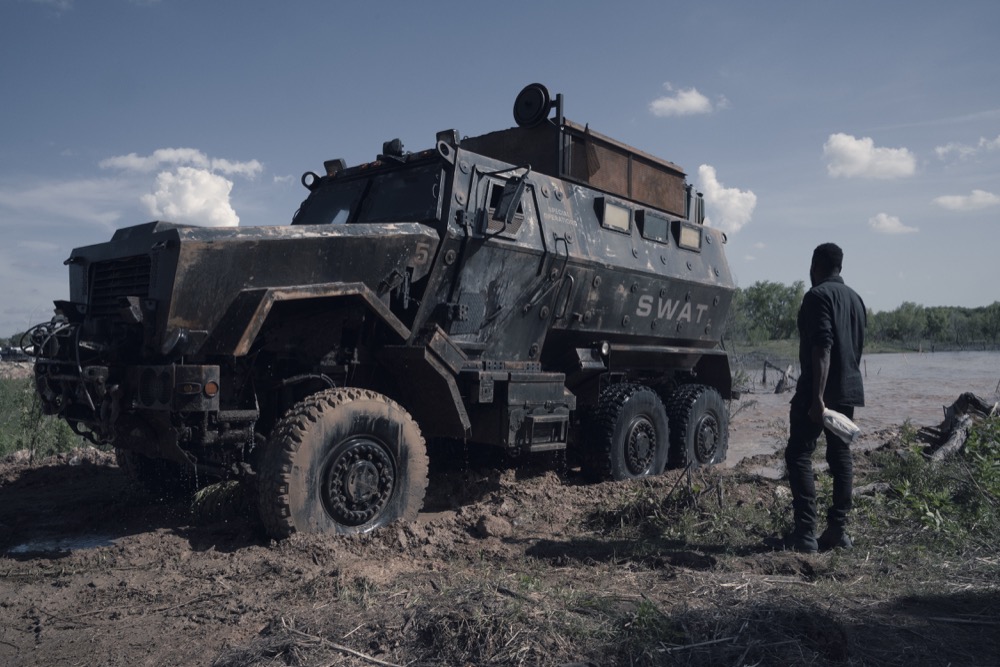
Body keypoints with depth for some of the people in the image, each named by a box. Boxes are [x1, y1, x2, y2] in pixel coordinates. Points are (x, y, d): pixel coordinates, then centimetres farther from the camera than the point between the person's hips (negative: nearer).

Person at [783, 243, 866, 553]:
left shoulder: (818, 295, -11)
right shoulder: (855, 298, 16)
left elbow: (822, 348, -21)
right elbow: (857, 346, 20)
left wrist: (817, 396, -24)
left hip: (819, 390, -8)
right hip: (849, 389, 9)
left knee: (799, 455, -6)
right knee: (840, 456, 11)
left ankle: (805, 533, -10)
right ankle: (838, 530, 13)